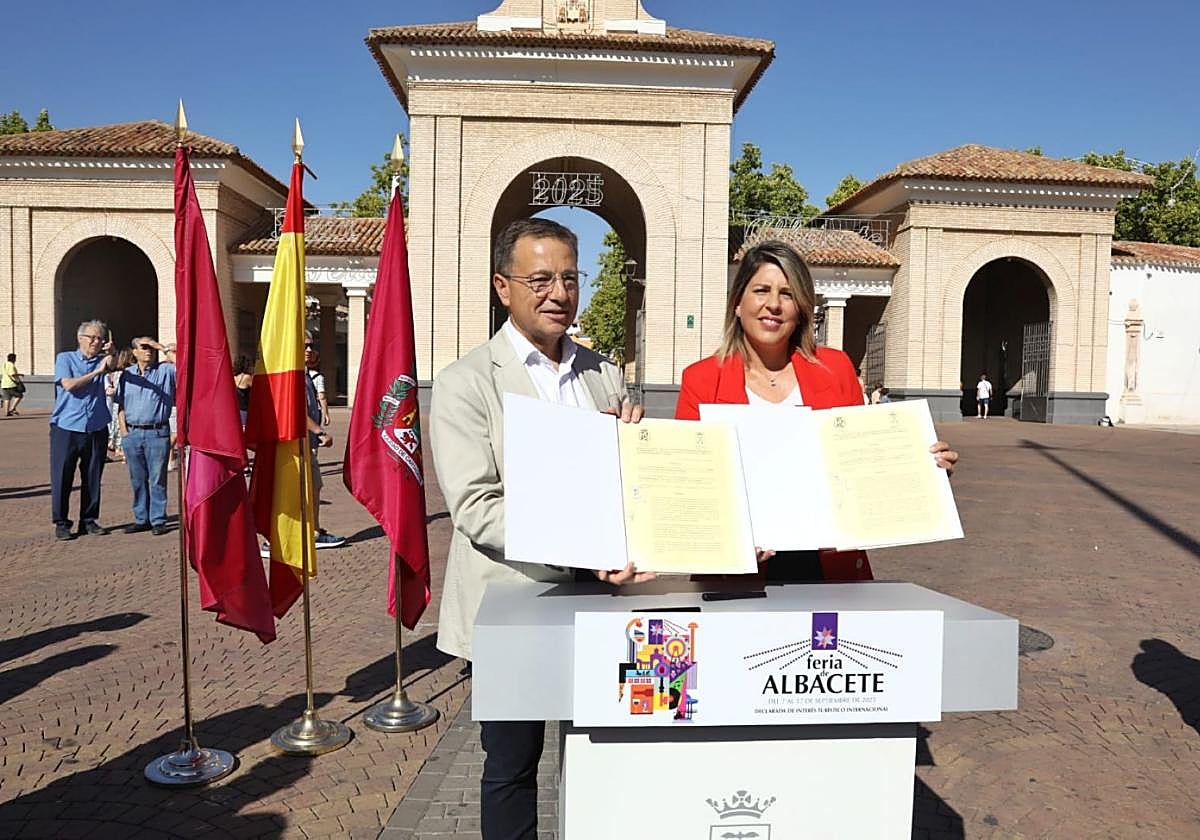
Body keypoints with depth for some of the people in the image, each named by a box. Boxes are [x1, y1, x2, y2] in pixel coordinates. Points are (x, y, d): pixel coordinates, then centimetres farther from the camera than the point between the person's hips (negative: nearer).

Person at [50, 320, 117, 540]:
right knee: (62, 477, 1)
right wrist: (97, 372, -13)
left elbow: (113, 366, -9)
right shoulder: (65, 358, 5)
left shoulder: (101, 361, 12)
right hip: (66, 428, -2)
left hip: (96, 429, 3)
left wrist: (110, 354, -29)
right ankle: (61, 523, 10)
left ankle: (89, 520, 18)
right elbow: (69, 384, -10)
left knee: (93, 478, 8)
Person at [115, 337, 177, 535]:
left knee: (157, 479, -2)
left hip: (157, 432, -3)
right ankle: (141, 519, 19)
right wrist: (123, 429, 4)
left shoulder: (165, 371, 4)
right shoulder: (127, 374, 14)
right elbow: (121, 405, 14)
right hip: (132, 433, 4)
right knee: (138, 480, 10)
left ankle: (158, 520, 5)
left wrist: (164, 349, -9)